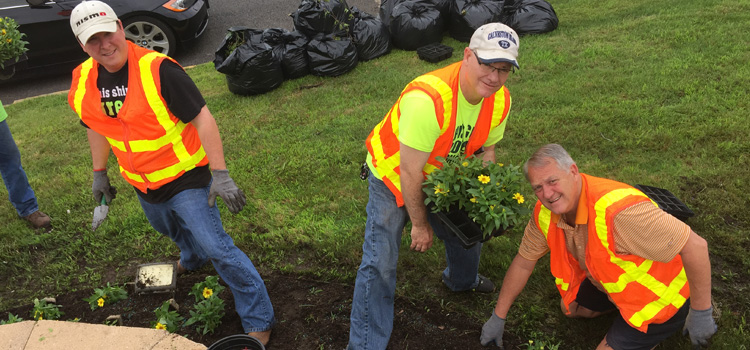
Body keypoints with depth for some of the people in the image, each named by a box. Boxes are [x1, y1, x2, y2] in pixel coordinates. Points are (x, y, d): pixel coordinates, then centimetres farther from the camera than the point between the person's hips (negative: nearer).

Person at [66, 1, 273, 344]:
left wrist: (220, 174, -27)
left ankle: (259, 321, 3)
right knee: (172, 230, 31)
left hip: (185, 179, -7)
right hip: (143, 185, 7)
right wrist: (99, 173, 18)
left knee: (217, 248, -9)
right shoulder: (82, 84, -4)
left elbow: (202, 118, -24)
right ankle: (193, 259, 66)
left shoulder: (158, 70, -25)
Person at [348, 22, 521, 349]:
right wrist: (420, 224, -18)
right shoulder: (428, 98, -40)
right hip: (393, 175, -6)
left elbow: (485, 150, 2)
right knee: (380, 263, -9)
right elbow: (409, 173, -31)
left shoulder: (500, 100, -17)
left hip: (439, 176, 7)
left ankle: (462, 280, 58)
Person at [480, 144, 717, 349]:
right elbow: (523, 264, -1)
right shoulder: (545, 213, -16)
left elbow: (695, 246, -36)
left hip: (659, 295, -7)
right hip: (611, 283, 8)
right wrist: (498, 317, 5)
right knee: (571, 308, 22)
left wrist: (701, 313, -26)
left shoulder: (618, 209, -41)